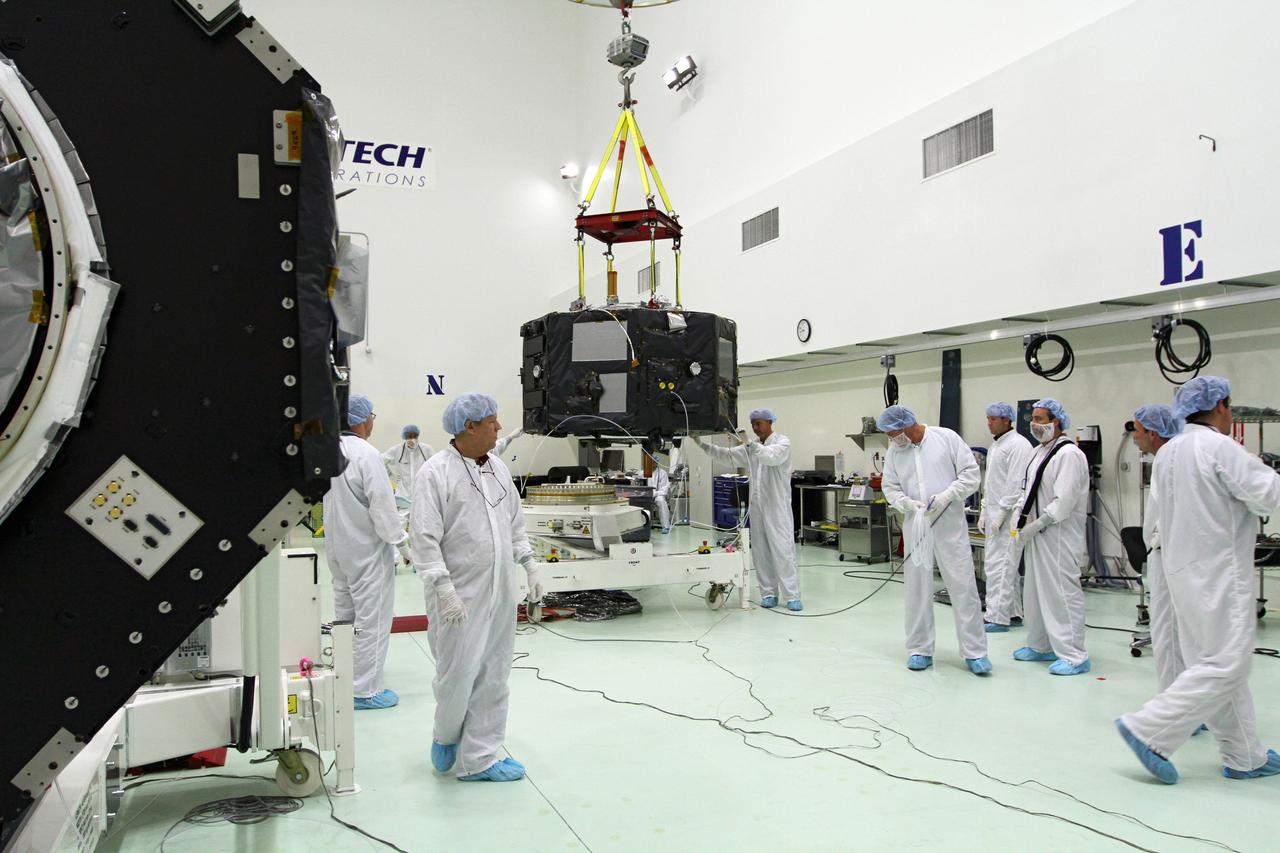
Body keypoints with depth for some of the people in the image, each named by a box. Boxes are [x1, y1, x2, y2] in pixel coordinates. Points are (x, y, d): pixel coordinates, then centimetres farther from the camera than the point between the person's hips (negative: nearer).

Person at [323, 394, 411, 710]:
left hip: (337, 545, 9)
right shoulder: (366, 454, -20)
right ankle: (365, 690, 4)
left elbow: (326, 497, 13)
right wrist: (401, 542, -11)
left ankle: (343, 680, 29)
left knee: (345, 613, 18)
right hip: (367, 547, -9)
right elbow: (382, 504, -20)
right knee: (372, 618, -1)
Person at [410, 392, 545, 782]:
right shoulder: (435, 472, -11)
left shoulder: (498, 468, 9)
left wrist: (530, 566, 12)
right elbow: (425, 539, -15)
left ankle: (479, 758, 22)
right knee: (458, 674, 0)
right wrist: (444, 589, -21)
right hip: (460, 596, -6)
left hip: (500, 593, 7)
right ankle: (445, 736, 30)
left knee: (493, 679, 10)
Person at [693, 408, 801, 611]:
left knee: (783, 550, -7)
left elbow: (771, 457, -24)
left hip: (777, 507, -6)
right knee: (760, 552, 5)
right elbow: (726, 455, 13)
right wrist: (702, 444, 3)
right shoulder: (752, 448, 15)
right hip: (757, 506, 6)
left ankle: (792, 596, -5)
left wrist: (749, 443, -33)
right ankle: (769, 593, 11)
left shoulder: (783, 442, -4)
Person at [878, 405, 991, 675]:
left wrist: (946, 496, -16)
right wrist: (906, 503, -9)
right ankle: (920, 650, 18)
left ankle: (975, 651, 8)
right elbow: (890, 488, 11)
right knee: (916, 588, 6)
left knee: (963, 586, -2)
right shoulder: (894, 451, 5)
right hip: (916, 526, 3)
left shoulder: (946, 438, -5)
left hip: (950, 524, -3)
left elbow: (971, 474, -4)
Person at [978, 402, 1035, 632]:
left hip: (1008, 516, -10)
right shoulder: (995, 445, 19)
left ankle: (997, 617, -8)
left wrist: (1001, 513, -19)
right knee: (1007, 566, 14)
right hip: (994, 515, 10)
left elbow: (1016, 483, -18)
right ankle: (1014, 613, 22)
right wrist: (984, 512, 19)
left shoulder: (1018, 444, -11)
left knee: (999, 566, -10)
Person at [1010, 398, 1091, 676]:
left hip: (1059, 536, -10)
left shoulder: (1068, 454, -15)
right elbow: (1027, 490, 18)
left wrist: (1036, 525, -17)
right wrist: (1020, 519, 4)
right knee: (1035, 592, 16)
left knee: (1062, 593, -6)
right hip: (1036, 536, 10)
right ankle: (1041, 646, 29)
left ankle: (1074, 656, 2)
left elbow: (1064, 501, -21)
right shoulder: (1038, 452, 15)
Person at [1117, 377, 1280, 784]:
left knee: (1217, 661, 13)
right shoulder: (1219, 447, -15)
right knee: (1225, 665, -5)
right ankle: (1150, 730, -6)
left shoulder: (1166, 453, 10)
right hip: (1217, 571, -9)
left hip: (1181, 567, 9)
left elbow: (1156, 507, 15)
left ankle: (1244, 756, 21)